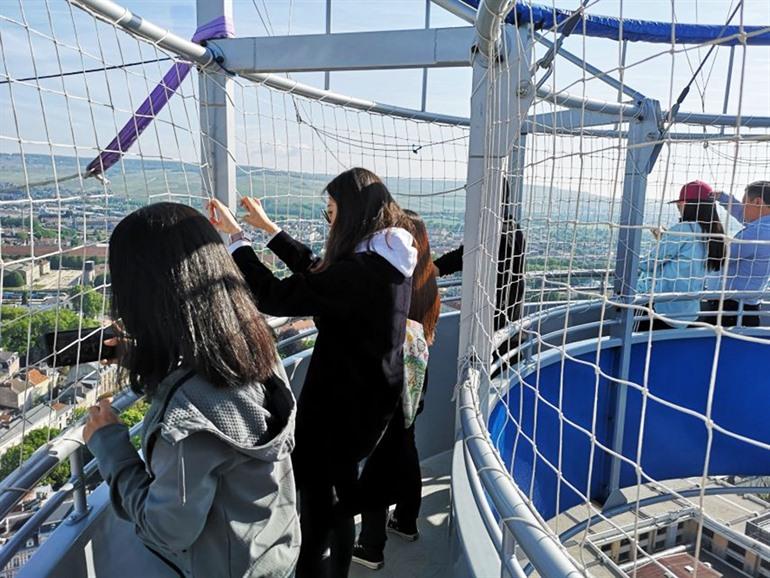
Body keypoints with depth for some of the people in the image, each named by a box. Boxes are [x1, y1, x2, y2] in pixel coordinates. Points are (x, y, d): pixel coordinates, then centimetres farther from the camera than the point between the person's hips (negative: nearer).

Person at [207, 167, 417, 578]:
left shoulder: (360, 269, -28)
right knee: (341, 479, 26)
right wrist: (268, 228, 15)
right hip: (369, 394, 10)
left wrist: (236, 236, -16)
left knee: (315, 492, 9)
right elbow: (317, 270, 13)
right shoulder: (388, 259, 1)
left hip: (340, 402, -10)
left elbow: (274, 297, -27)